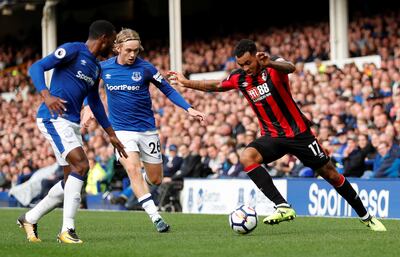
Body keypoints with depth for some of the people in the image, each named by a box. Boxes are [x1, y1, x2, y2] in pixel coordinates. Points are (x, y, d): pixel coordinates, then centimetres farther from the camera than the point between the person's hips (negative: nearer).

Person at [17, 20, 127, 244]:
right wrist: (47, 95, -31)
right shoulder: (72, 50, -6)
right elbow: (36, 68, -14)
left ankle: (30, 219, 24)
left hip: (73, 124, 9)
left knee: (72, 180, 7)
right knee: (81, 164, -22)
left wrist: (111, 135, 32)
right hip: (54, 118, -9)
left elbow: (95, 102, 31)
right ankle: (67, 230, -20)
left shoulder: (96, 68, 20)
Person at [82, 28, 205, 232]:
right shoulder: (104, 68, -3)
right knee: (133, 169, -23)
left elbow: (168, 90, 0)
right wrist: (88, 107, 3)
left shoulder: (145, 68, -9)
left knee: (156, 179, 6)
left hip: (147, 129, 1)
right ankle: (155, 217, -24)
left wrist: (188, 109, -9)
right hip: (121, 130, 0)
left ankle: (141, 182, 43)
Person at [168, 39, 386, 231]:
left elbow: (290, 68, -41)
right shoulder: (239, 78, -1)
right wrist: (186, 82, 14)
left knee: (330, 174, 1)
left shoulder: (273, 67, -16)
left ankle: (366, 217, 20)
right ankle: (283, 207, -31)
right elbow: (215, 86, 18)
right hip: (272, 136, 4)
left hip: (298, 132, -4)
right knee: (247, 157, -26)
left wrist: (269, 63, -62)